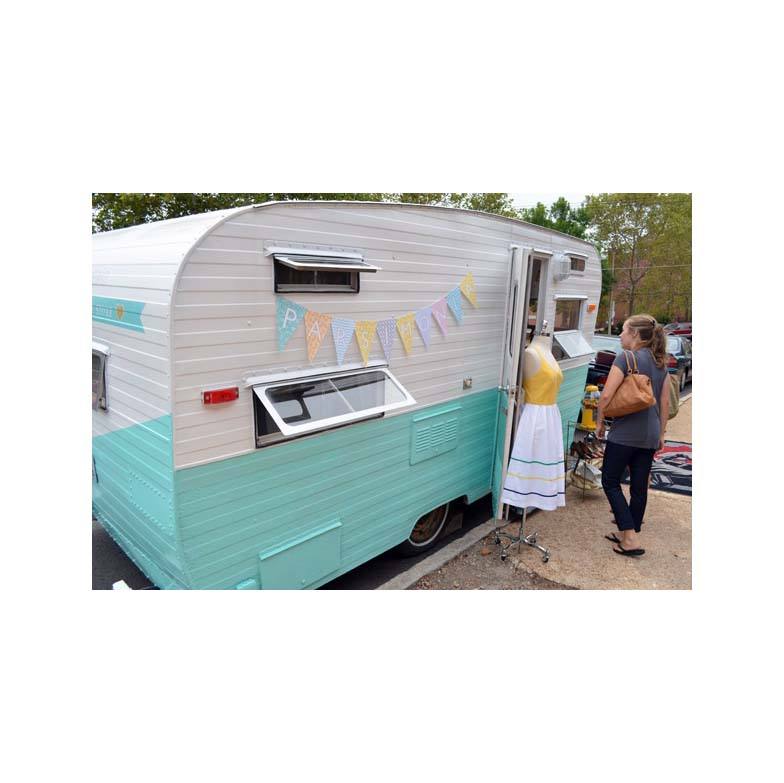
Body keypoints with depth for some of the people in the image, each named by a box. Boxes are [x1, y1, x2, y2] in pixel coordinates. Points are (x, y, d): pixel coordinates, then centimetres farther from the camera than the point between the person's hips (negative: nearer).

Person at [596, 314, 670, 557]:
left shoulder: (625, 357, -12)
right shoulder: (660, 362, 10)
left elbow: (606, 395, -19)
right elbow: (665, 402, 14)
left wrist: (599, 422, -4)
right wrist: (661, 433, 21)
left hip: (625, 432, -7)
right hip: (650, 435, 7)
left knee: (610, 482, 5)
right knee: (639, 486, 13)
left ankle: (631, 538, 2)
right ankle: (629, 534, 26)